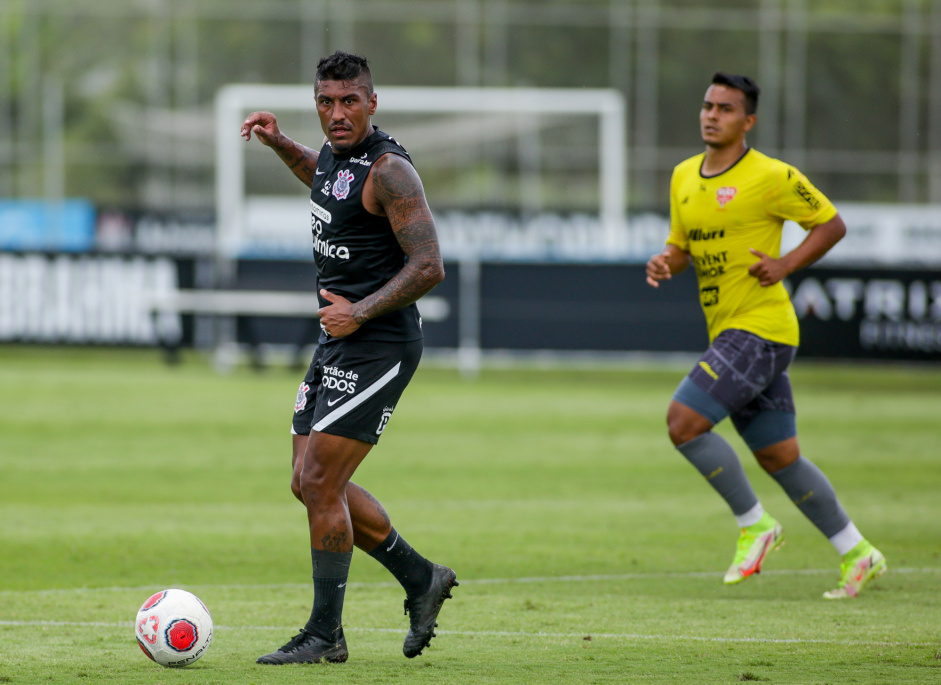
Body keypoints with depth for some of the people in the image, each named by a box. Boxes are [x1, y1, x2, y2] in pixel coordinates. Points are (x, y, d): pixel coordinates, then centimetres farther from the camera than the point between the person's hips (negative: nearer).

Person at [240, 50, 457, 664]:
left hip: (378, 346, -10)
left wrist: (359, 312, -22)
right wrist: (280, 143, 21)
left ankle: (325, 634, -1)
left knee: (320, 482, -11)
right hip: (337, 344, 10)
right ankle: (421, 579, 24)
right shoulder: (337, 152, 9)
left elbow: (428, 267, -22)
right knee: (311, 485, 11)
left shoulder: (389, 170, -17)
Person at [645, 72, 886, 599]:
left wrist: (785, 264, -15)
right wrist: (665, 262, -2)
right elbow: (682, 247, 21)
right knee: (780, 457, 10)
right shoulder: (684, 177, 11)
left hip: (761, 328, -8)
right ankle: (857, 554, 20)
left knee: (684, 421, -18)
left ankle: (754, 524, -3)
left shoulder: (772, 177, -10)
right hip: (729, 333, 8)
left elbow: (833, 224, -2)